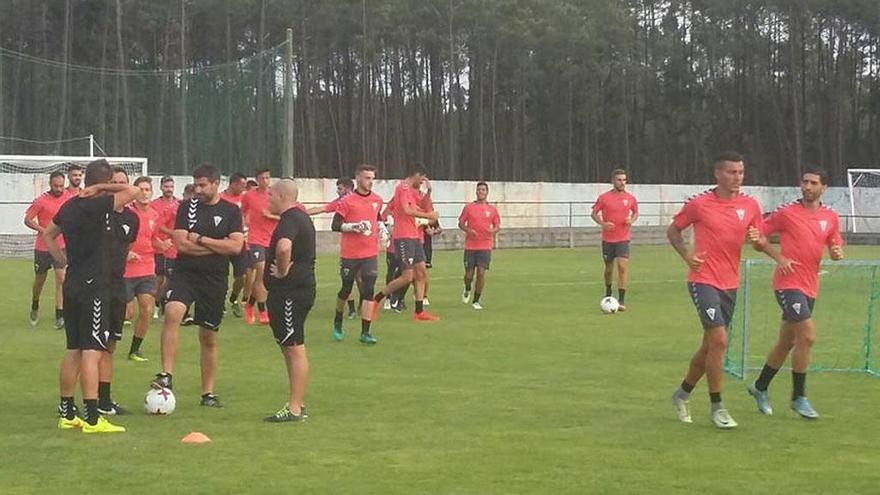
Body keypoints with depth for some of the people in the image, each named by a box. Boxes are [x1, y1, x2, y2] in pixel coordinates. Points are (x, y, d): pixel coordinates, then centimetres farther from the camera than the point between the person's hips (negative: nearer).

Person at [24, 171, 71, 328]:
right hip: (42, 247, -1)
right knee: (39, 280, 13)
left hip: (61, 246, 1)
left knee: (61, 278, -12)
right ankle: (35, 307, 40)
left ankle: (59, 315, -10)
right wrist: (44, 230, -22)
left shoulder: (69, 197, -2)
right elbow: (27, 220, -10)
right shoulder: (41, 201, -13)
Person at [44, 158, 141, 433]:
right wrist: (101, 189, -5)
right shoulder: (100, 206, -14)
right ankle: (91, 418, -11)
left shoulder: (69, 206, 11)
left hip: (72, 284, 8)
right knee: (92, 351, -9)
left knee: (73, 350, 14)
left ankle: (67, 413, 19)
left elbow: (47, 234, 24)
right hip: (94, 286, -8)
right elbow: (135, 191, -15)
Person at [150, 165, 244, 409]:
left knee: (209, 338, 8)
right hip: (185, 273, -1)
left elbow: (236, 246, -9)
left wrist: (200, 239, -9)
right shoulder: (187, 207, 4)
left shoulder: (231, 211, 4)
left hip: (215, 279, 1)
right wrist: (218, 247, -5)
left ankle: (208, 393, 20)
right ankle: (166, 375, -28)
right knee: (172, 312, -29)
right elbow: (181, 243, -6)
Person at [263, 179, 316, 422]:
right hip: (301, 288, 11)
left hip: (289, 292, -11)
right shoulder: (301, 217, 17)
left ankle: (294, 408, -6)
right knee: (291, 348, 15)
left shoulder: (290, 219, -17)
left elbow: (284, 247, -38)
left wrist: (283, 271, -22)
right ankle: (297, 405, 21)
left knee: (294, 349, -8)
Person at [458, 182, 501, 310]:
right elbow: (461, 223, 7)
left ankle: (476, 300, 3)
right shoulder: (468, 207, 4)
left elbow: (498, 226, 11)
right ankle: (467, 290, 35)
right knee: (469, 274, 1)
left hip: (485, 246, 0)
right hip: (470, 246, 0)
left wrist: (493, 230, -12)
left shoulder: (492, 209, 6)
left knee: (481, 273, -10)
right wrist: (468, 230, -12)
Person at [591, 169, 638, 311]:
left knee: (622, 267, -14)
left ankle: (621, 300, -12)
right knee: (609, 268, 11)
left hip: (623, 239, 0)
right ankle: (608, 293, 39)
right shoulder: (604, 198, -4)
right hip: (607, 239, 0)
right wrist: (602, 223, -16)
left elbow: (636, 212, 17)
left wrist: (632, 220, -5)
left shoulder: (630, 198, 1)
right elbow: (594, 213, 3)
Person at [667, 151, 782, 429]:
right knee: (719, 340, -16)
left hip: (730, 283, 5)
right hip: (703, 280, -5)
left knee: (710, 345, 13)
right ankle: (717, 407, -5)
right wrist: (687, 255, -11)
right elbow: (673, 231, 5)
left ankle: (683, 394, 33)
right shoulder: (699, 204, -7)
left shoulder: (750, 206, 4)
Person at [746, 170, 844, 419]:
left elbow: (835, 248, 16)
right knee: (807, 336, -16)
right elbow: (759, 233, 1)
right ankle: (799, 397, -5)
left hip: (810, 286, 6)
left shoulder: (831, 217, 9)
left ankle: (760, 388, 33)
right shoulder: (786, 212, -5)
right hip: (788, 283, -6)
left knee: (787, 342, 15)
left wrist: (837, 252, -8)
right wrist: (757, 239, -22)